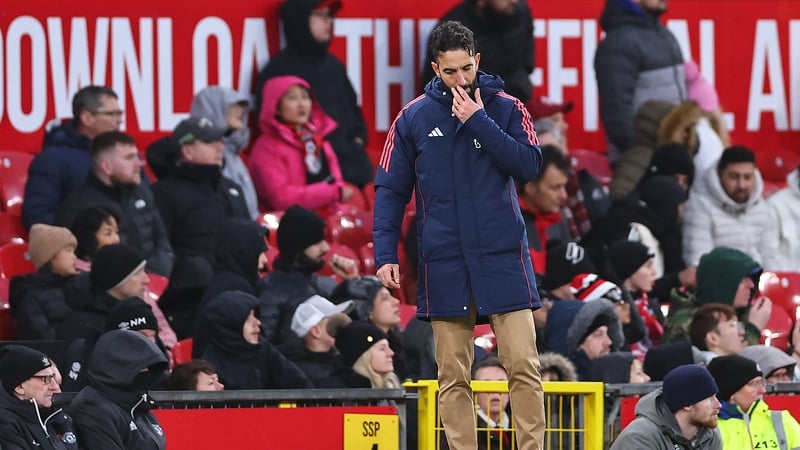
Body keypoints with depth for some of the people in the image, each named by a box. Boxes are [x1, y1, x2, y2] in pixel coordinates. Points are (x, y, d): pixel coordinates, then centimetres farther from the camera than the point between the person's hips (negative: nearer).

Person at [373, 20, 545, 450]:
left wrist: (479, 121, -13)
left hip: (503, 258, -1)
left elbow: (529, 164, -10)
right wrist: (385, 255, -4)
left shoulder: (506, 108, 4)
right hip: (444, 264, 1)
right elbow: (390, 190, 5)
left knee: (523, 366, -7)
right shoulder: (413, 118, 4)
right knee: (453, 377, 1)